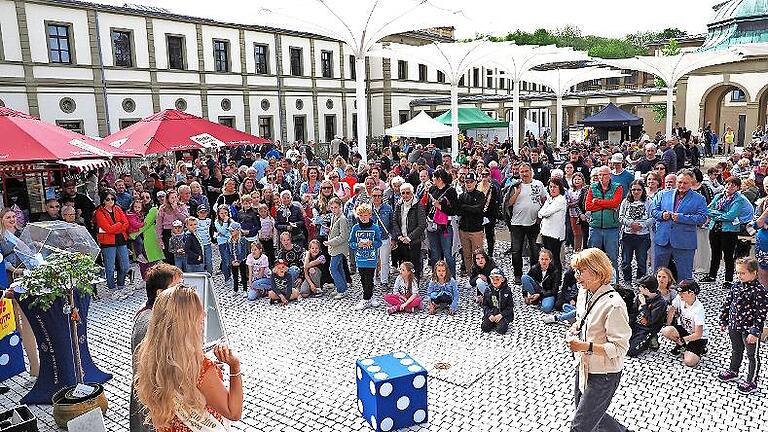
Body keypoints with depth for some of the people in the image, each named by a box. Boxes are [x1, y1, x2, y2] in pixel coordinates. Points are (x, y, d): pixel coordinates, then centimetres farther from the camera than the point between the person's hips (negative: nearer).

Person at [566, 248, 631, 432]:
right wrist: (575, 328, -3)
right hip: (583, 368, 8)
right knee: (592, 416, 25)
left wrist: (587, 346, -31)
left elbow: (620, 348, -24)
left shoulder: (613, 305, -26)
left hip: (604, 375, -8)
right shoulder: (583, 294, -1)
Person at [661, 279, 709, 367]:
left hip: (699, 337, -5)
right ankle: (680, 345, 6)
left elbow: (698, 334, -27)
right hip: (684, 329, 6)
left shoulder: (698, 309, -30)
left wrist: (682, 339, -21)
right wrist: (668, 327, -5)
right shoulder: (679, 298, -16)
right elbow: (671, 311, 1)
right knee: (665, 331, -26)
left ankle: (699, 349, 11)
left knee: (689, 362, -23)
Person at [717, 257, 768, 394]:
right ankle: (733, 371, 44)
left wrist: (755, 332, -21)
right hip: (734, 326, 6)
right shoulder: (736, 286, -1)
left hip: (749, 329, -6)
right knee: (736, 351, 25)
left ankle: (751, 382, 21)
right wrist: (723, 321, 13)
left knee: (752, 355, 10)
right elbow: (727, 303, 9)